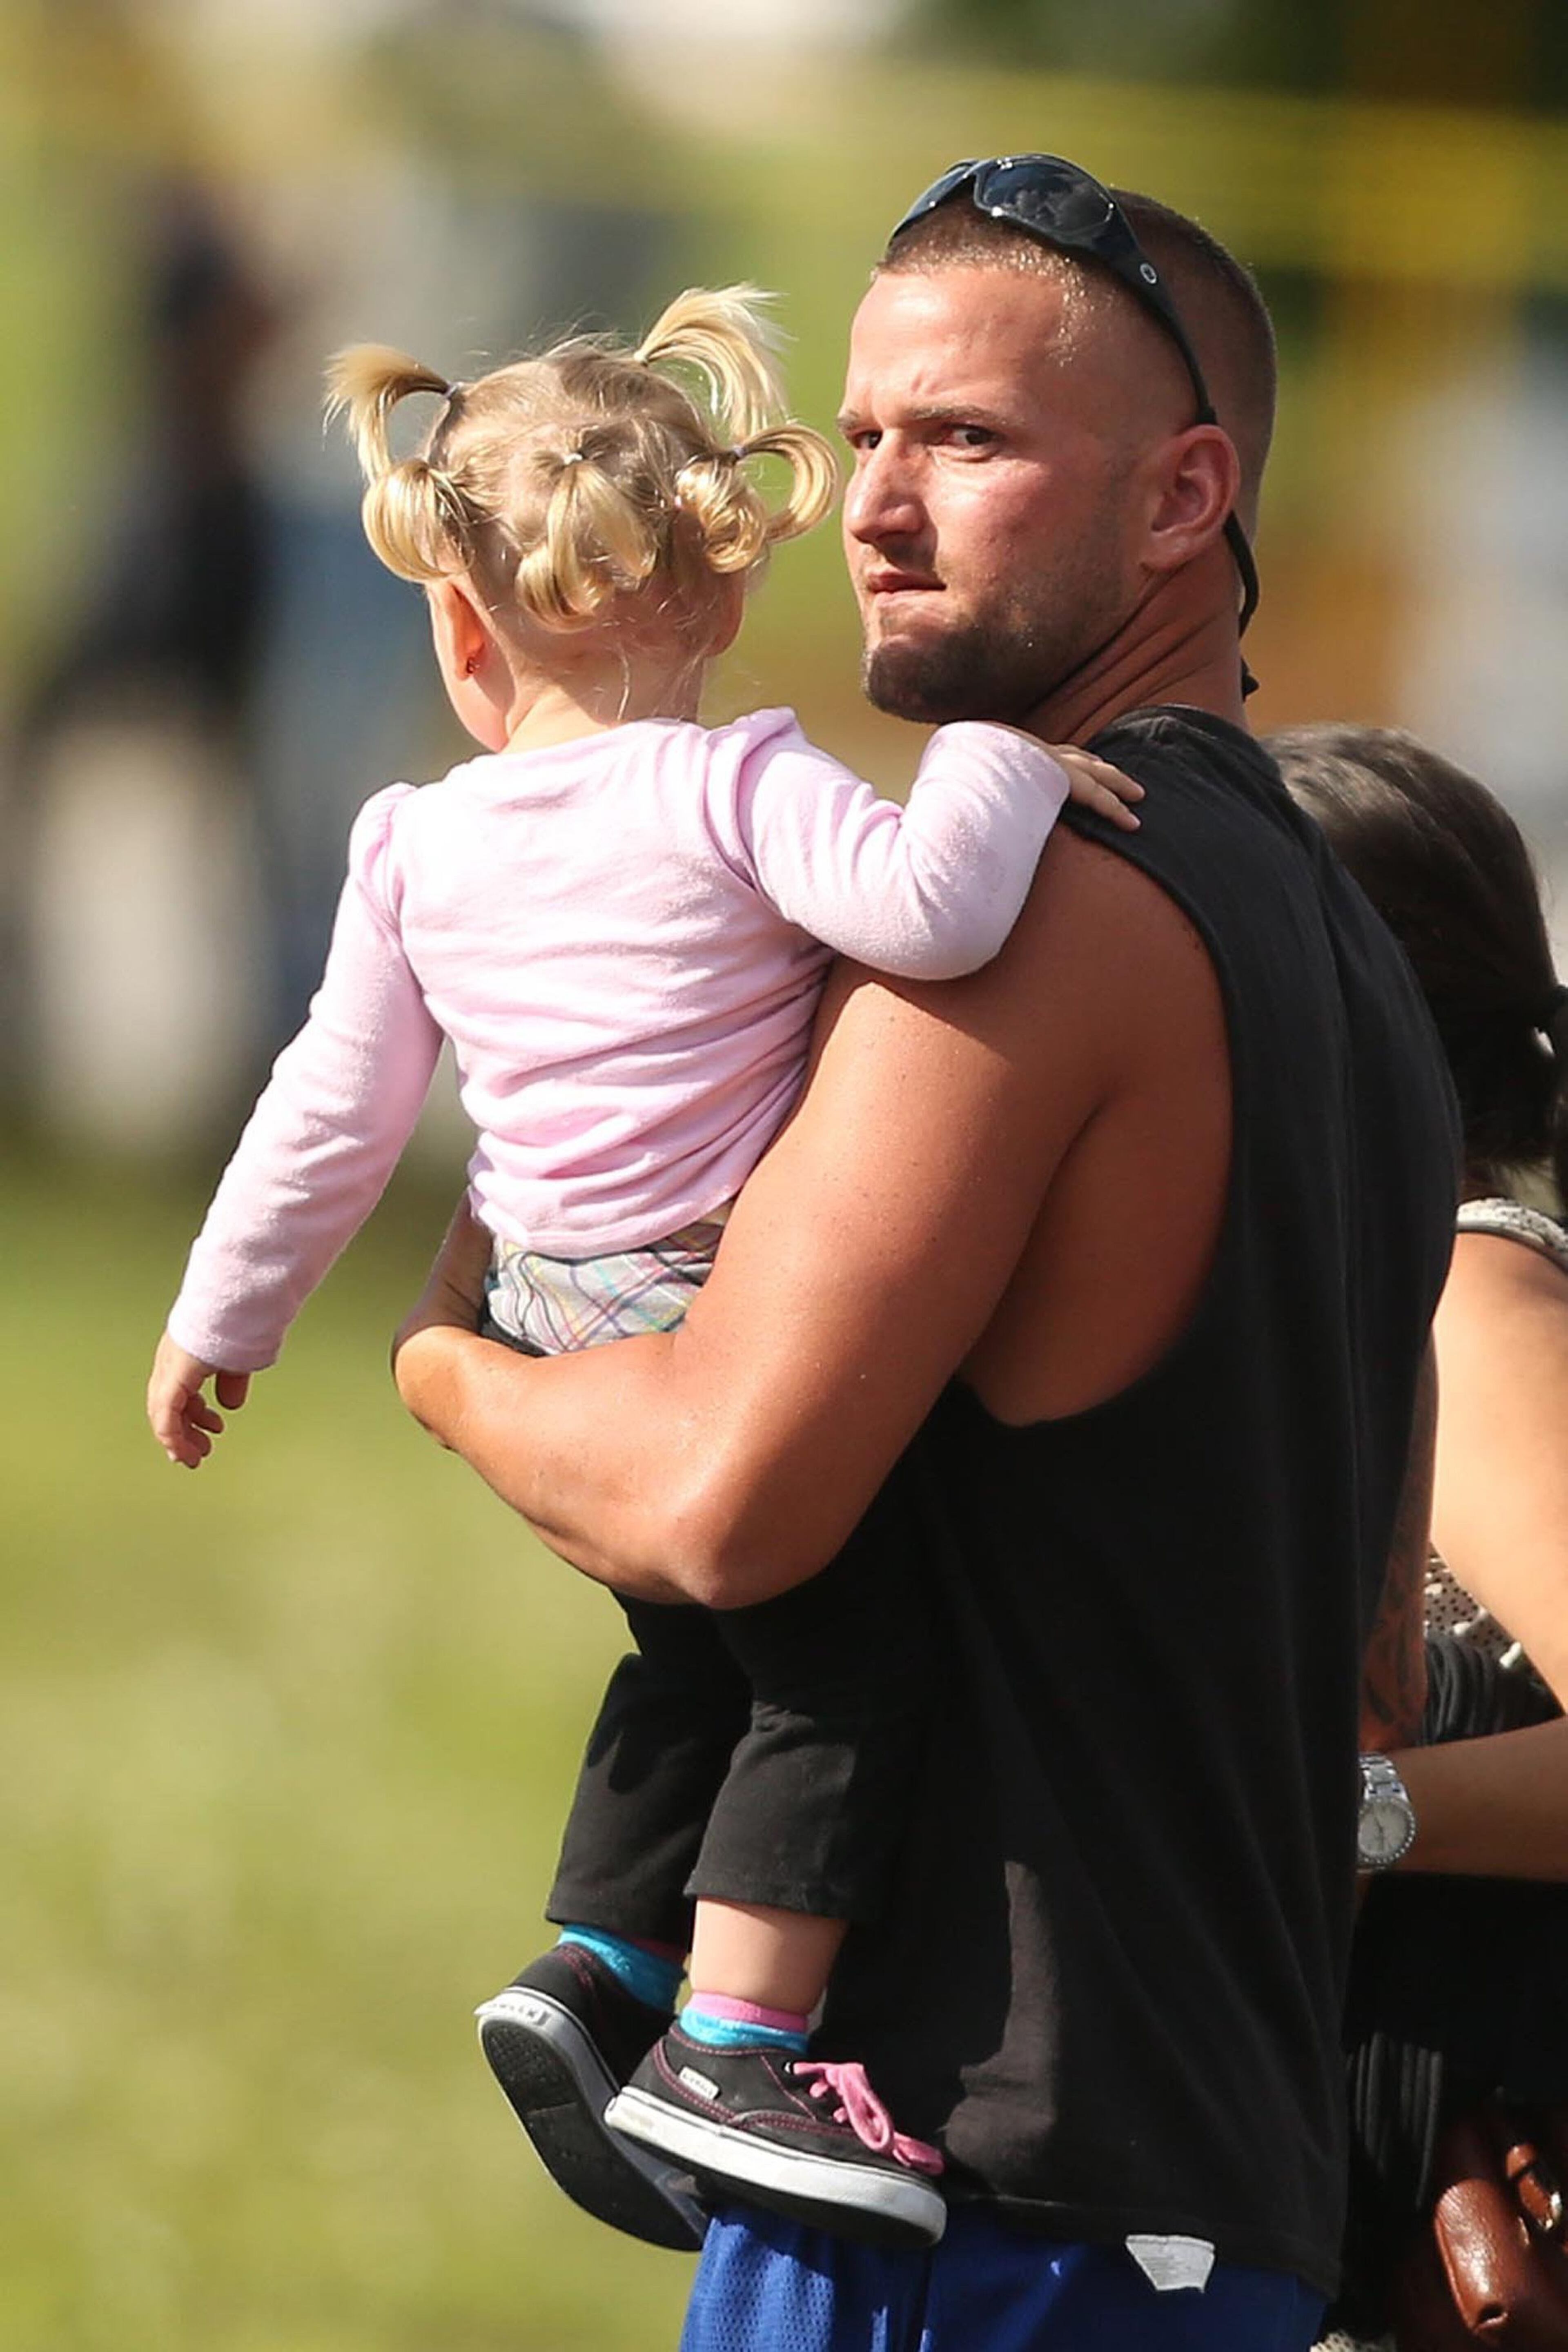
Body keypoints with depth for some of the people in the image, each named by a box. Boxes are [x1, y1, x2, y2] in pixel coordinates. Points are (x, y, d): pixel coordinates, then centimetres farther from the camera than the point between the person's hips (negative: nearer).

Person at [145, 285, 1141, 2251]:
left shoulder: (419, 851, 4)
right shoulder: (734, 790, -14)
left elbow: (338, 1109, 10)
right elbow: (929, 908, -31)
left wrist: (224, 1318, 22)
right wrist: (999, 766, -13)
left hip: (552, 1333, 7)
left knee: (709, 1648, 23)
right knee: (844, 1670, -3)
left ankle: (598, 1963, 21)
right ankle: (736, 2044, -11)